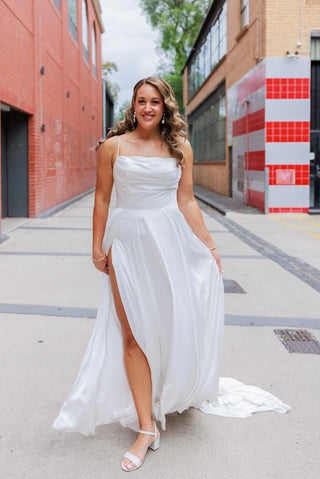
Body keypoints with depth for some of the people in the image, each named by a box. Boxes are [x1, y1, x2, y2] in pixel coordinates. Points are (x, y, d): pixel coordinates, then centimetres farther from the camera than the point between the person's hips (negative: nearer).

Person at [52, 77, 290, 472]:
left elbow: (187, 202, 8)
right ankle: (146, 428, 4)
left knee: (174, 323, 8)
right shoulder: (113, 146, 2)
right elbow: (102, 199, 5)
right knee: (133, 333, -3)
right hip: (128, 240, -1)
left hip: (171, 240, 2)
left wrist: (207, 244, 5)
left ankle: (173, 395, 37)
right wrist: (97, 247, 4)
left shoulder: (180, 147, 6)